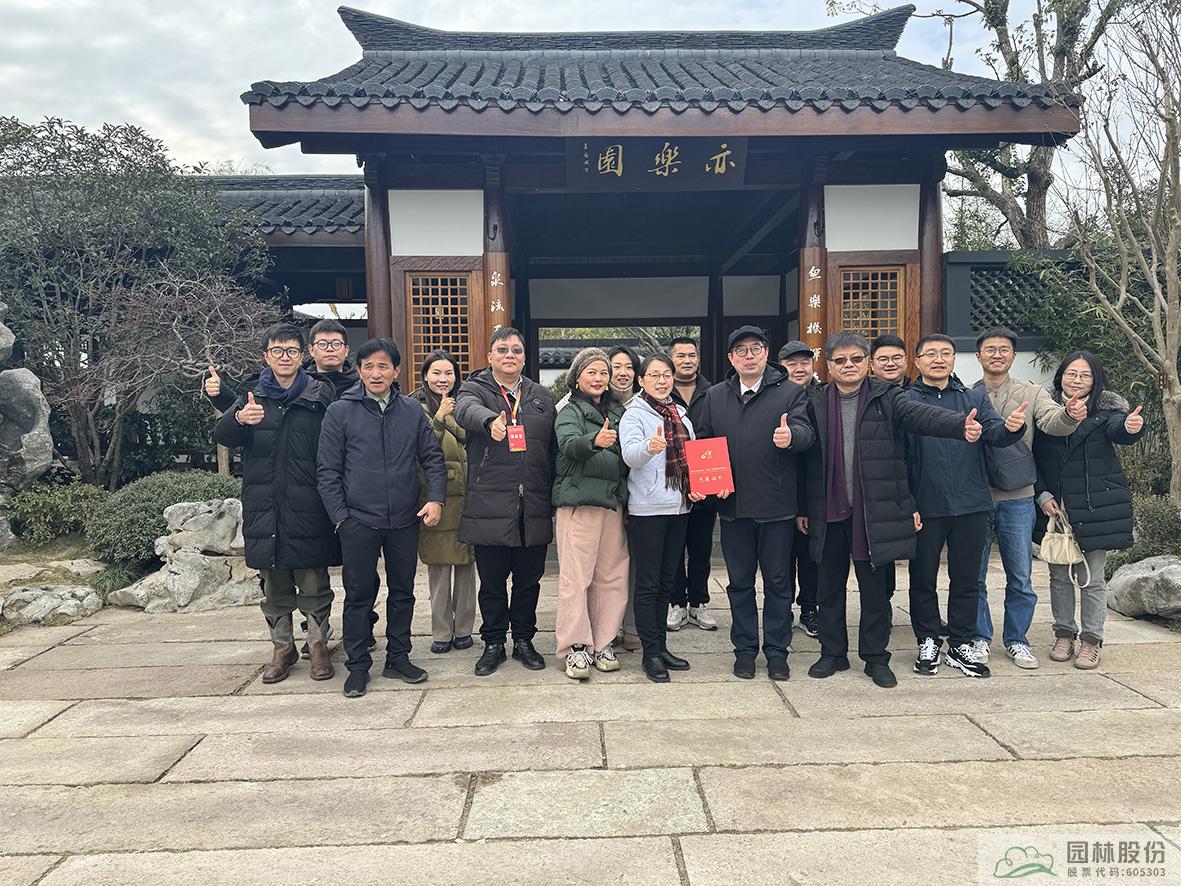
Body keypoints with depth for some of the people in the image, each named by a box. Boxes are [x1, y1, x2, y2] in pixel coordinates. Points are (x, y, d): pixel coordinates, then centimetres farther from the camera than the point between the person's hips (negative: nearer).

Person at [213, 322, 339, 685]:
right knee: (273, 585, 13)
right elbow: (221, 435, -5)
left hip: (308, 507, -3)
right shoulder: (253, 397, 8)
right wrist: (239, 419, -29)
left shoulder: (320, 396, 1)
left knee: (313, 583, 3)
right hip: (264, 508, 3)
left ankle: (318, 644, 20)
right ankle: (282, 647, 27)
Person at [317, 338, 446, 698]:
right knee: (359, 594, 5)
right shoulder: (340, 412, -2)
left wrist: (436, 498, -6)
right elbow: (328, 471, -1)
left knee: (403, 591, 12)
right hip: (358, 521, -3)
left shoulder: (412, 410, 5)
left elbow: (433, 457, 7)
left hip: (405, 520, 3)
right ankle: (357, 666, 18)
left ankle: (398, 658, 26)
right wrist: (340, 516, -6)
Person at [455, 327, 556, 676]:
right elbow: (467, 410, -22)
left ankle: (524, 640, 27)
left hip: (534, 508, 3)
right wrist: (491, 421, -46)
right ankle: (493, 643, 24)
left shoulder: (541, 396, 14)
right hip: (490, 507, -3)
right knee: (492, 582, 8)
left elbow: (553, 449, 13)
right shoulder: (475, 389, 3)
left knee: (529, 579, 11)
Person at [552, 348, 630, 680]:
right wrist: (594, 440, -40)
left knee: (611, 576, 7)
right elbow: (568, 443, -21)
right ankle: (576, 646, 2)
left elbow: (628, 453, 21)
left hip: (614, 500, 5)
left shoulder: (617, 411, 18)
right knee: (576, 576, -6)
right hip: (579, 499, -5)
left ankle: (603, 643, 17)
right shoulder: (570, 411, 0)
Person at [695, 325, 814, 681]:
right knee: (740, 581, 12)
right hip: (733, 505, 3)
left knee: (777, 581, 7)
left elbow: (805, 431, -15)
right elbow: (703, 445, 13)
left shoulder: (790, 392, 0)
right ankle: (745, 649, 24)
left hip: (776, 505, -2)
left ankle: (776, 650, 20)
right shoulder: (715, 397, 9)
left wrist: (792, 436, -39)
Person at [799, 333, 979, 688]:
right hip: (828, 512, 2)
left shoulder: (886, 398, 1)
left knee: (876, 589, 8)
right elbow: (804, 458, 6)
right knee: (830, 588, 12)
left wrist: (960, 425, -38)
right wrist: (802, 508, 6)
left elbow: (921, 415, -18)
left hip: (875, 512, -2)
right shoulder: (816, 402, 5)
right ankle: (833, 653, 27)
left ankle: (875, 658, 22)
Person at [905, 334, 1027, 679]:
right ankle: (928, 643, 23)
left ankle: (961, 646, 23)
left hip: (970, 505, 3)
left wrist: (1011, 426, -29)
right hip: (925, 507, -3)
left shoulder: (975, 399, 11)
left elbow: (995, 433, -6)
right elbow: (898, 456, -5)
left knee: (966, 579, 11)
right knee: (923, 579, 8)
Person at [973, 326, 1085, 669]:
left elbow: (1052, 422, -16)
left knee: (1020, 577, 8)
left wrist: (1070, 414, -37)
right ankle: (979, 637, 24)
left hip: (1017, 499, 0)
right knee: (974, 574, 8)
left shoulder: (1031, 393, 3)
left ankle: (1017, 639, 24)